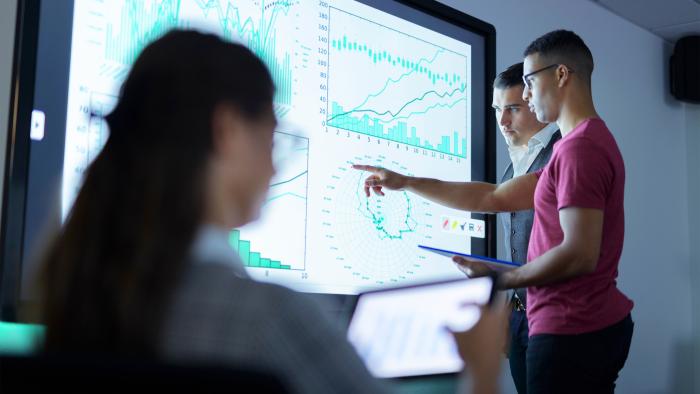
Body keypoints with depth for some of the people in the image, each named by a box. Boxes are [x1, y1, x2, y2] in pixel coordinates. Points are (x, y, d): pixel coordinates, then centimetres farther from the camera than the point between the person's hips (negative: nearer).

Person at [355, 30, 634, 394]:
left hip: (572, 333, -10)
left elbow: (580, 254, -25)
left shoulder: (579, 148, -18)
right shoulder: (588, 143, 15)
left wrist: (501, 279, -13)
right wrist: (406, 183, 9)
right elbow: (495, 197, 14)